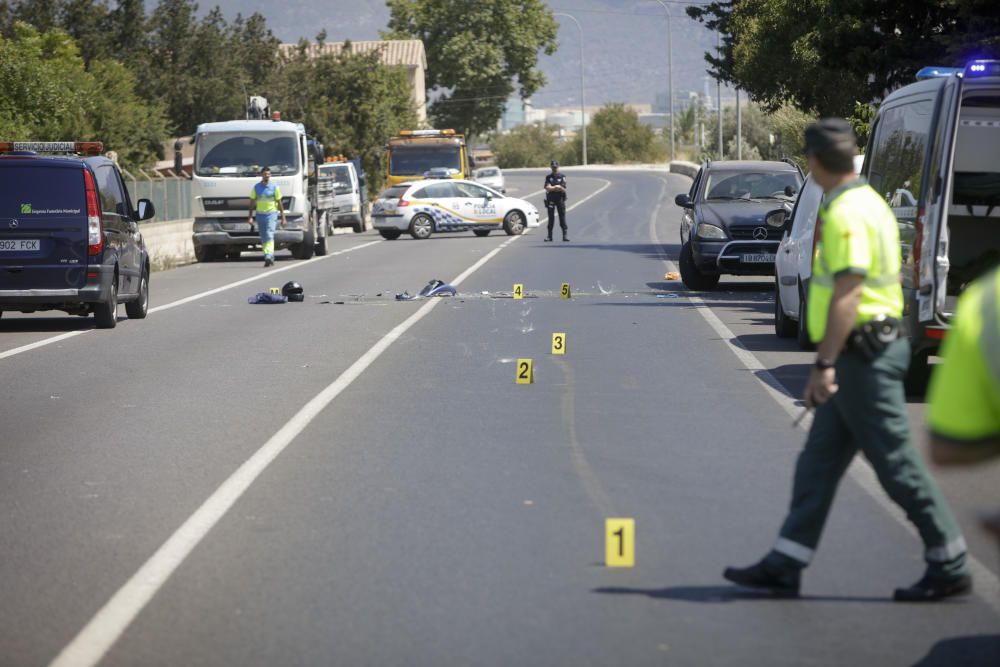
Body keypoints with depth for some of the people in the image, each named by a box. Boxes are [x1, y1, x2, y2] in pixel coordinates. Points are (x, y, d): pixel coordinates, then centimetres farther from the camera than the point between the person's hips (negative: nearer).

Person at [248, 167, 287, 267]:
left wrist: (283, 218, 2)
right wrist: (250, 217, 1)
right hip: (260, 214, 3)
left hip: (271, 214, -3)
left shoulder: (274, 187, 0)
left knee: (269, 236, -18)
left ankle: (269, 256, -27)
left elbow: (279, 203, 4)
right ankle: (270, 258, 17)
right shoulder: (256, 187, 5)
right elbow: (252, 202, 9)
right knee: (263, 238, 7)